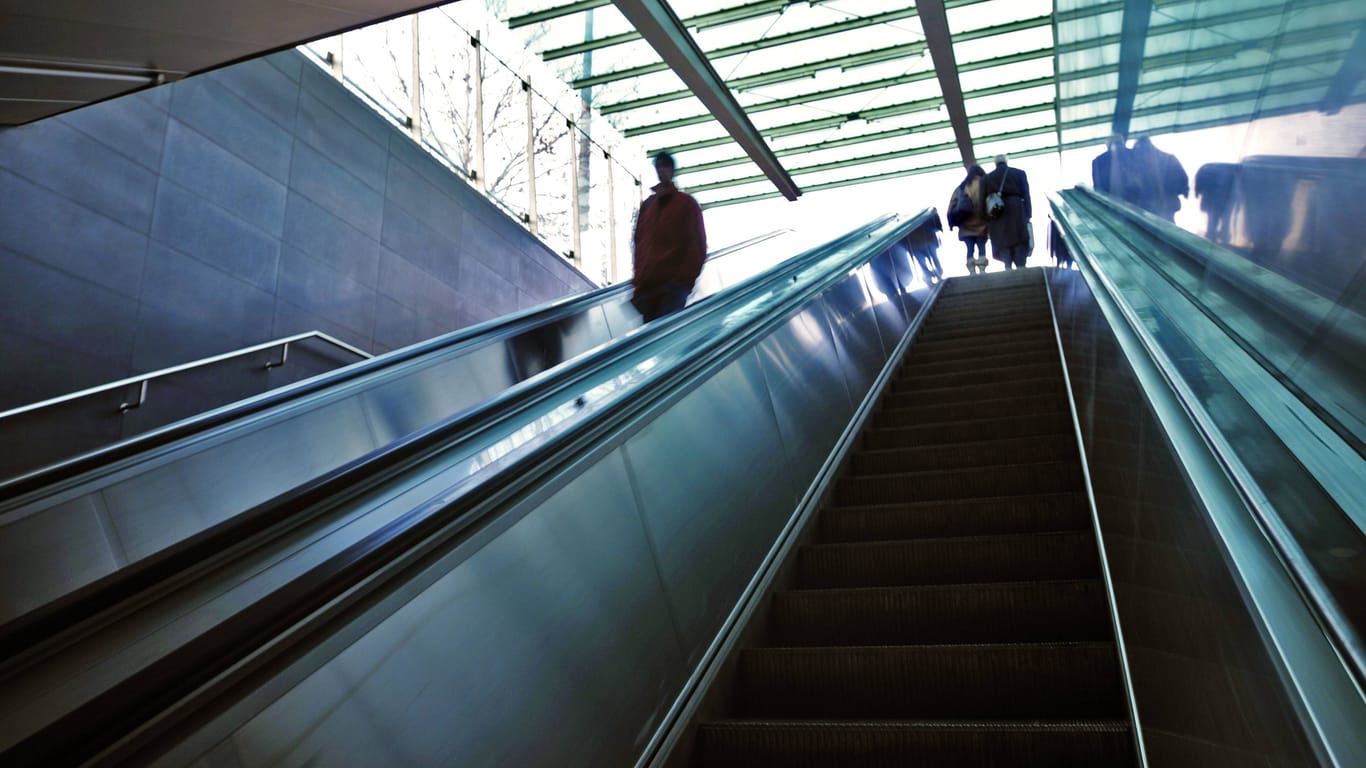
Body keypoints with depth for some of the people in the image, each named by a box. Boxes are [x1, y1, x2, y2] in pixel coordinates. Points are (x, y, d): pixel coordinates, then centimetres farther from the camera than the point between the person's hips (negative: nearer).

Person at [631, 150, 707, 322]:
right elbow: (638, 240, 22)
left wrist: (685, 278, -7)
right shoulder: (647, 205, 20)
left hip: (674, 284, -5)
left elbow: (698, 245, 1)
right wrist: (639, 273, 11)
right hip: (646, 284, 5)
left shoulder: (687, 203, 5)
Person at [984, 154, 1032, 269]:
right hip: (1017, 214, -1)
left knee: (1004, 244, 2)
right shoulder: (1019, 173, 9)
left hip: (997, 217, 1)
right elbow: (1026, 195, 2)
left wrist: (988, 221, 6)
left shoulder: (987, 178, 11)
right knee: (1019, 243, 0)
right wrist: (1028, 216, 1)